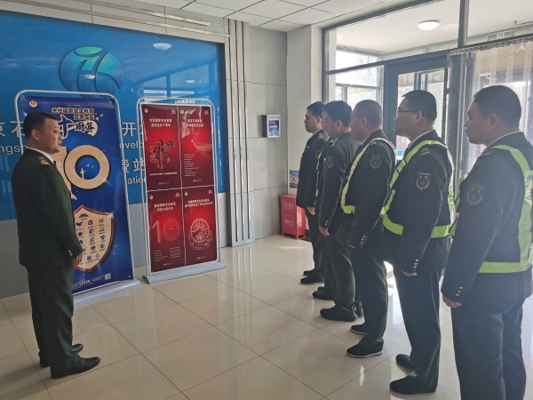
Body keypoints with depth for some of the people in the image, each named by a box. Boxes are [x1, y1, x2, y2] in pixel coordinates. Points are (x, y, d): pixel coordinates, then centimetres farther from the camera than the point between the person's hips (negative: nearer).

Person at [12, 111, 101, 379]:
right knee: (59, 306, 2)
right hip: (51, 252, -10)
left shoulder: (25, 164, 11)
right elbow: (57, 213, -23)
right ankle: (62, 361, 15)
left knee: (44, 305, 19)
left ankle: (50, 352, 34)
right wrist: (74, 248, -13)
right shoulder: (41, 167, -21)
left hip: (36, 250, 10)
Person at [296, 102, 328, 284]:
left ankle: (320, 273, 16)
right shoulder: (316, 139, 12)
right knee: (317, 237, 18)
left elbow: (317, 174, -23)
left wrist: (312, 201, -21)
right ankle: (319, 268, 31)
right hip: (312, 198, 10)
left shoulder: (320, 141, -19)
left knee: (319, 237, 3)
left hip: (315, 200, -10)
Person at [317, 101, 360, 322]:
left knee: (341, 261, 4)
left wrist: (324, 220, -13)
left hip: (339, 216, -8)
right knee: (354, 258, 18)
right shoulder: (359, 144, 6)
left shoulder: (337, 149, -21)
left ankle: (345, 307, 17)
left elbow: (331, 190, -22)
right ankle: (355, 300, 31)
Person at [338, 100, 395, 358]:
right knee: (366, 278, 20)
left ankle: (374, 339, 17)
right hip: (362, 226, 10)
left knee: (371, 281, 2)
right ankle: (371, 324, 37)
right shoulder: (371, 147, 12)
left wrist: (357, 233, -22)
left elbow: (373, 197, -26)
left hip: (367, 230, -10)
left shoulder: (378, 150, -20)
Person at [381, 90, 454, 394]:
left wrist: (408, 258, -21)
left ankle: (425, 376, 25)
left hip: (421, 252, -10)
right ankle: (419, 358, 42)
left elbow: (424, 214, -27)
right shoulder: (423, 150, 10)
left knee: (421, 313, 7)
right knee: (415, 310, 23)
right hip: (414, 247, 10)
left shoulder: (428, 156, -23)